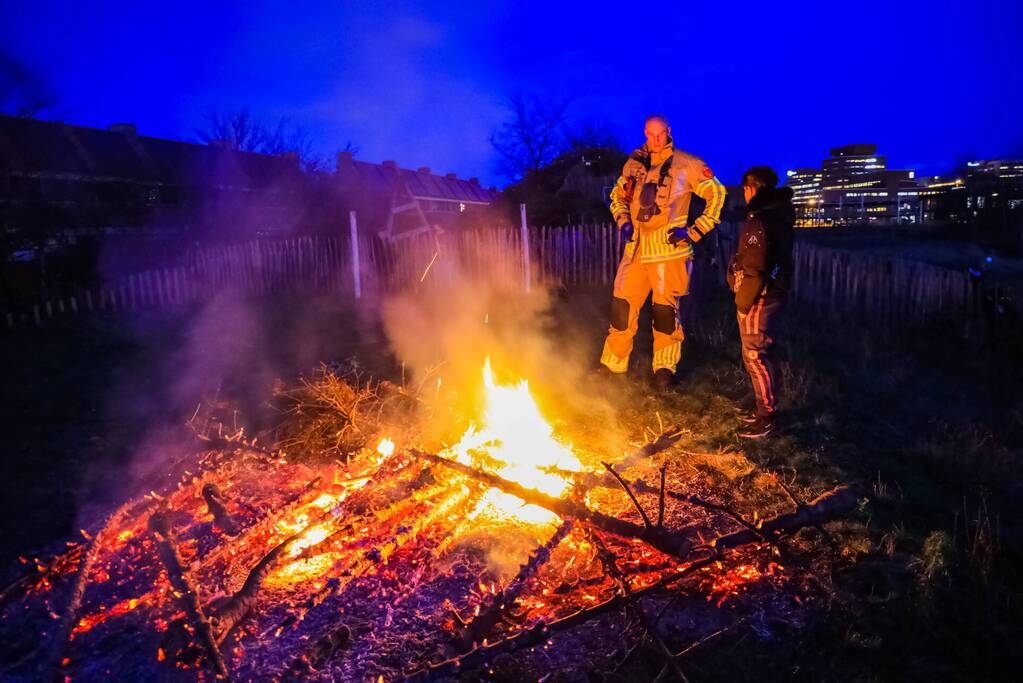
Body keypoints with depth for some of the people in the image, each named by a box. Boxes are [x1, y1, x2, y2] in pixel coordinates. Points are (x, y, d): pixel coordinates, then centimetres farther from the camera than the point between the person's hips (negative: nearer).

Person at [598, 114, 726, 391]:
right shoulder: (633, 164, 10)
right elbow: (617, 195, 24)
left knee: (665, 310, 0)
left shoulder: (687, 165, -3)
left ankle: (665, 368, 17)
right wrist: (623, 222, 7)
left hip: (669, 249, -4)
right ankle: (613, 364, 21)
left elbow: (717, 195, -1)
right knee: (621, 306, 7)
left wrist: (694, 231, -8)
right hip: (635, 248, 4)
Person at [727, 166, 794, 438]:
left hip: (759, 298, -10)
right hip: (775, 294, 10)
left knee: (755, 356, -3)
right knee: (765, 354, 18)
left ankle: (766, 418, 3)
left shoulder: (758, 222, -20)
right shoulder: (780, 215, 10)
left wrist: (743, 303, -15)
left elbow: (754, 271, -23)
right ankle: (767, 408, 29)